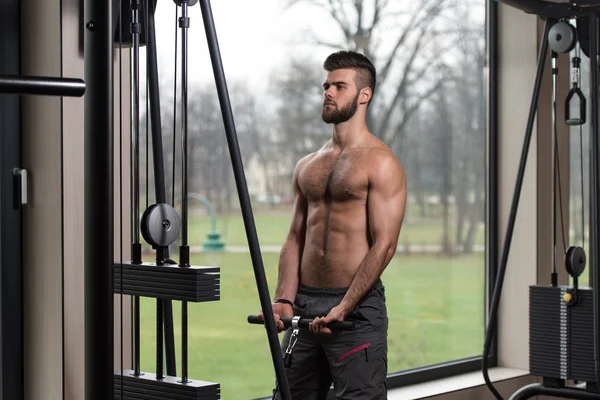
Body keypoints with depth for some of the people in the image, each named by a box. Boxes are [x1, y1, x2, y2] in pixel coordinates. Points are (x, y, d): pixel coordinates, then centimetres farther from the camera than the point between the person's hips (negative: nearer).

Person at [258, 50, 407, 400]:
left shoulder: (380, 163, -7)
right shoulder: (308, 165, 14)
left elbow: (384, 245, -14)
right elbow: (295, 239, 13)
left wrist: (343, 309, -20)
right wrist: (284, 300, -1)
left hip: (357, 307, -7)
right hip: (304, 305, 7)